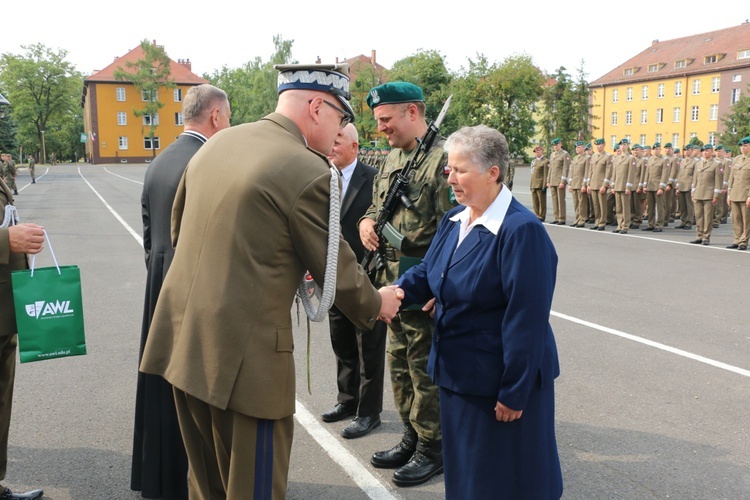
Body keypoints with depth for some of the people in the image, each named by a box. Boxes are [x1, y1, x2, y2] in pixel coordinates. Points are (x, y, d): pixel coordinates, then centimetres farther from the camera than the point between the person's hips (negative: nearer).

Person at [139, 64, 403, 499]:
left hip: (183, 339, 8)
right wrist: (375, 303, 12)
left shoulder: (217, 143, 7)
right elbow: (334, 267, -7)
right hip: (244, 355, -8)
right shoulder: (309, 172, -16)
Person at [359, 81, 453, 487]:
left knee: (425, 368, 4)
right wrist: (367, 221, 1)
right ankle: (411, 438, 35)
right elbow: (376, 206, 25)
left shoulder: (443, 157, -15)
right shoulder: (391, 159, 13)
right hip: (393, 283, 9)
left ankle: (433, 447, 22)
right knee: (399, 363, 18)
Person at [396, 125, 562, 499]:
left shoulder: (521, 231, -22)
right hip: (459, 372, 8)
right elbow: (428, 272, 8)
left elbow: (526, 319, -23)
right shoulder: (453, 220, 4)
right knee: (464, 469, 22)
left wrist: (514, 392, -20)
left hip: (500, 380, -8)